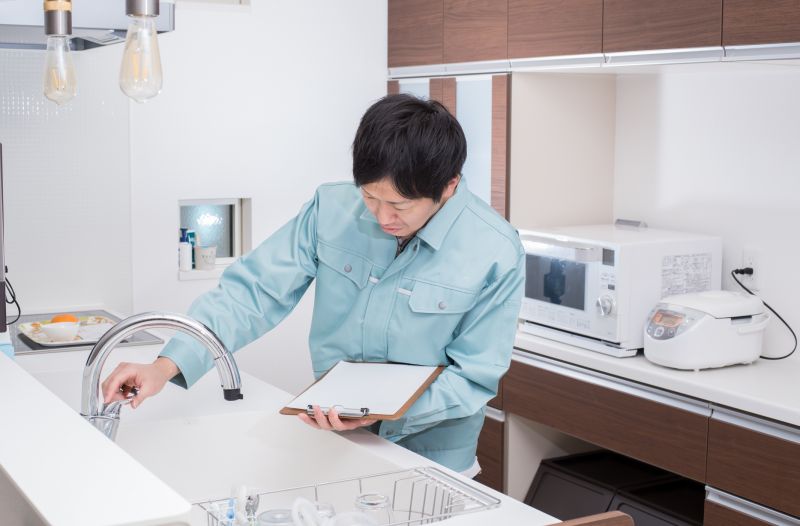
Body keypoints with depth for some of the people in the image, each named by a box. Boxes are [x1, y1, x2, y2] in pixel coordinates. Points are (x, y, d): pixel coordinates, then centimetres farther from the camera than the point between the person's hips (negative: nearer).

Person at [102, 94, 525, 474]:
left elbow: (474, 376, -14)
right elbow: (254, 291, -12)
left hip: (429, 445, -2)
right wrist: (168, 366, -25)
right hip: (333, 428, 2)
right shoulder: (331, 209, -12)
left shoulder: (496, 254, -20)